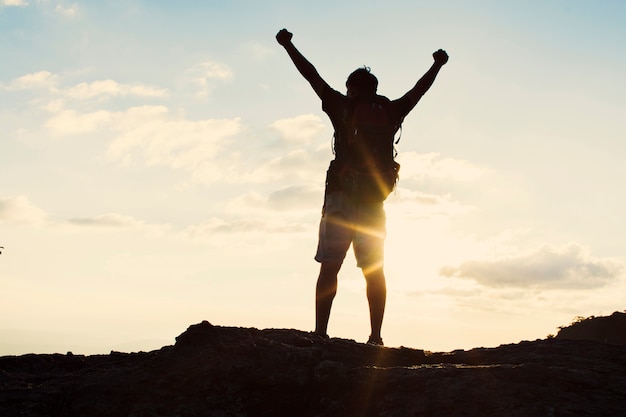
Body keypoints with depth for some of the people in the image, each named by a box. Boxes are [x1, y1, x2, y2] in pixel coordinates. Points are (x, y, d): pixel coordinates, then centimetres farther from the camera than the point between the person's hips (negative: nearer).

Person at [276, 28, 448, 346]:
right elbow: (419, 90, 27)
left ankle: (320, 332, -11)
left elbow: (312, 76, 12)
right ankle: (376, 338, 2)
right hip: (373, 201, 2)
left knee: (329, 267, -3)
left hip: (342, 196, -2)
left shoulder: (341, 106, 4)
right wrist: (437, 64, 45)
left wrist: (288, 46, 25)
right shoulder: (390, 112, 11)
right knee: (374, 272, 7)